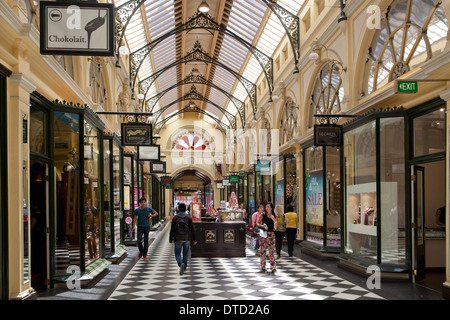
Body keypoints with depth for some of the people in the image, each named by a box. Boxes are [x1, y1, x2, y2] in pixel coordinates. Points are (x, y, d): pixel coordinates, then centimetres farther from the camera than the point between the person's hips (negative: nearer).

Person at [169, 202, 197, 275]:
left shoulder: (175, 218, -5)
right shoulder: (188, 217, -4)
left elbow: (172, 230, -4)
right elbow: (192, 229, -3)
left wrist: (170, 240, 5)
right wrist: (194, 239, 3)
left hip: (177, 239, -1)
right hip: (187, 239, 1)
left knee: (177, 254, 7)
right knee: (185, 254, 16)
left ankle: (181, 264, -20)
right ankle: (184, 268, 20)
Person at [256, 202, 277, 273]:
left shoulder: (274, 217, 5)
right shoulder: (263, 215, 6)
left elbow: (275, 228, 0)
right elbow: (257, 223, 6)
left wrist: (274, 220, -15)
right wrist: (262, 226, -13)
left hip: (271, 235, 0)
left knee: (271, 250, -7)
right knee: (262, 250, 1)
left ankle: (273, 267, -7)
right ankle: (263, 267, 9)